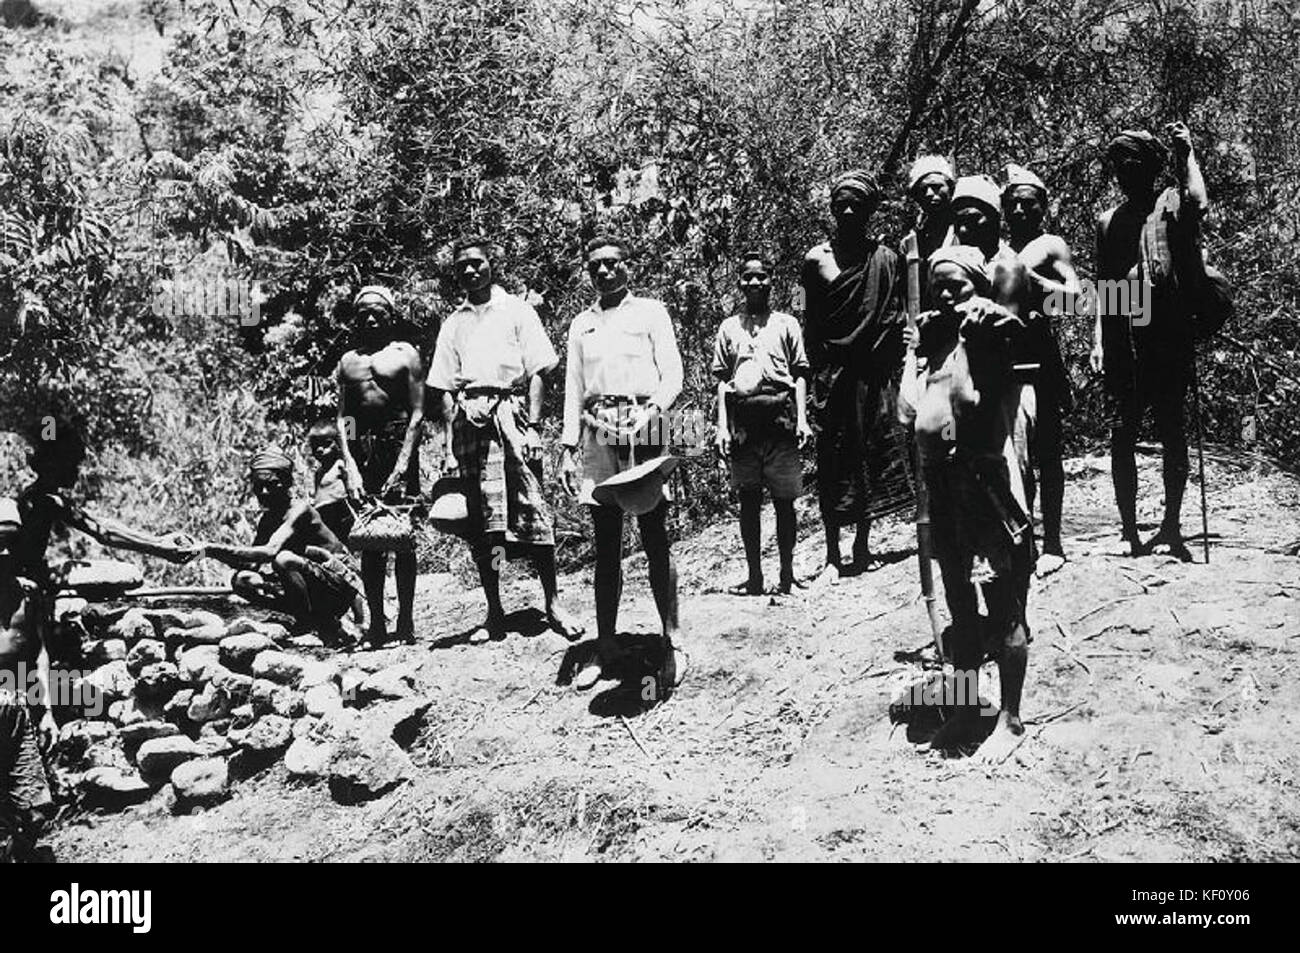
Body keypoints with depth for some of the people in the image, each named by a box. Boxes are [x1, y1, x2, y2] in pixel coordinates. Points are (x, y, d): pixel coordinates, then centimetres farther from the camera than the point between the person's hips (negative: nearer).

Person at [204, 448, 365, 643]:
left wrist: (214, 549, -35)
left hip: (341, 587, -8)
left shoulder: (300, 510, -18)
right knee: (242, 580, -7)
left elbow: (269, 552, -33)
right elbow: (252, 565, 2)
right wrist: (216, 553, -16)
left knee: (284, 559, -33)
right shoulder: (265, 519, 7)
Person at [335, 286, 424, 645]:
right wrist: (350, 466, -6)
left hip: (399, 443, -3)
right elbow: (342, 419, 8)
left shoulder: (405, 354, 5)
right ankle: (376, 623, 7)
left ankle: (406, 622, 0)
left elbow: (417, 413, -2)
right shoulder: (348, 361, 16)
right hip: (361, 449, 4)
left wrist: (403, 465, -12)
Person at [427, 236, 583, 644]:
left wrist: (533, 425, -8)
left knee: (531, 509, -8)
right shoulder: (454, 323, 19)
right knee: (480, 518, 1)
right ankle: (495, 613, 7)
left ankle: (553, 603, -2)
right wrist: (454, 431, 2)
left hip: (511, 411, -3)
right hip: (470, 419, 3)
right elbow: (446, 387, 16)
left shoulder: (517, 311, 9)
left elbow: (537, 373, 2)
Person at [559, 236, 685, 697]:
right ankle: (605, 645, 10)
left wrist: (652, 412, -17)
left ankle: (671, 641, 0)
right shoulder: (581, 325, 19)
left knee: (655, 538, -4)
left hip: (643, 428, -3)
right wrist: (569, 449, 8)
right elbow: (573, 390, 17)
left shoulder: (650, 312, 9)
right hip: (597, 433, 4)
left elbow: (673, 376, 2)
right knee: (606, 544, 5)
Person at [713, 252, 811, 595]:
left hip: (779, 416, -1)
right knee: (748, 499, 3)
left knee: (784, 500, 0)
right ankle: (754, 574, 8)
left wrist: (802, 419, -3)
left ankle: (786, 574, 8)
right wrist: (722, 426, 2)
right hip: (742, 420, 1)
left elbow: (799, 374, 9)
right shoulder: (729, 328, 16)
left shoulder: (787, 323, 12)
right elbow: (721, 379, 13)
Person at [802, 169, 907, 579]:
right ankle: (833, 554, 5)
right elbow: (810, 326, 6)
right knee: (833, 464, 0)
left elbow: (895, 323, 5)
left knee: (872, 461, 4)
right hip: (832, 373, -1)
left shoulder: (886, 258, 6)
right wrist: (813, 380, 0)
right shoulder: (816, 259, 5)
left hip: (874, 373, 1)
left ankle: (862, 546, 17)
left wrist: (893, 376, -3)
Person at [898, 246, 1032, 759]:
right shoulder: (927, 337, 11)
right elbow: (907, 411, 11)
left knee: (1003, 606, 1)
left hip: (988, 480, -6)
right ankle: (965, 709, 29)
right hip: (942, 482, 7)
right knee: (959, 603, 16)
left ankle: (1010, 718, 13)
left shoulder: (990, 331, -7)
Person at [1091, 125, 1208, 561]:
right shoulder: (1108, 220, 18)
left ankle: (1171, 527, 8)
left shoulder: (1170, 203, 6)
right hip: (1122, 340, 4)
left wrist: (1185, 152, -10)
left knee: (1171, 430, 0)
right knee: (1121, 434, -1)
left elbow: (1199, 205, -19)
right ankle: (1130, 533, 5)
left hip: (1168, 333, -3)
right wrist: (1098, 340, 9)